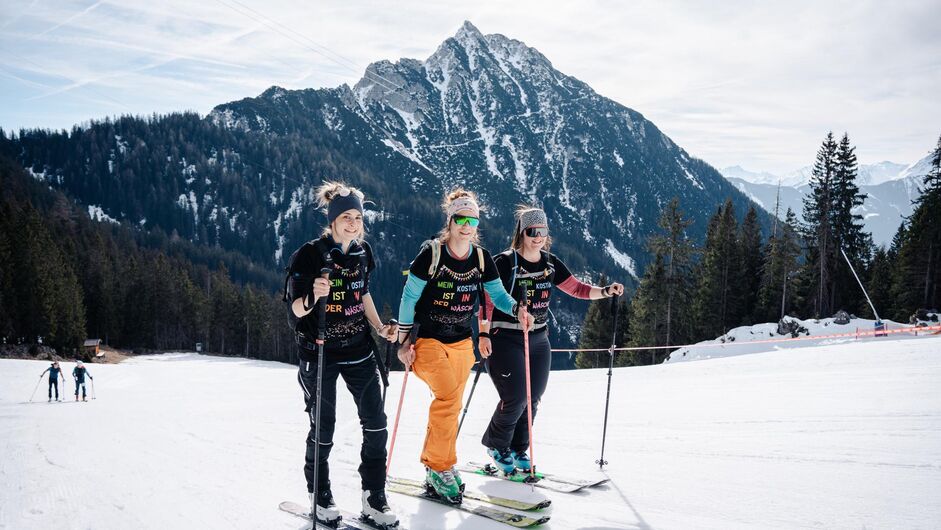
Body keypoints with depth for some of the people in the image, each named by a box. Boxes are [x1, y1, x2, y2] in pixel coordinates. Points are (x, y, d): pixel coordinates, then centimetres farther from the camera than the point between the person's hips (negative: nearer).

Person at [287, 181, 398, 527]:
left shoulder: (362, 252, 4)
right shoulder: (310, 255, -13)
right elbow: (297, 308, -15)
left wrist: (380, 327, 7)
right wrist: (314, 296, -36)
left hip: (358, 349, 5)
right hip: (320, 354, -5)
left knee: (376, 424, 2)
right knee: (323, 429, 5)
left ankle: (373, 498, 16)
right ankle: (320, 498, 26)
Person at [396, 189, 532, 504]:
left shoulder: (481, 258, 0)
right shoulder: (431, 253, -12)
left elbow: (498, 294, 7)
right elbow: (409, 298, -8)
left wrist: (516, 309, -15)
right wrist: (404, 341, -9)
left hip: (461, 343, 5)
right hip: (428, 340, -5)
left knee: (451, 405, 8)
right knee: (449, 395, -21)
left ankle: (434, 472, 23)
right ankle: (441, 467, -4)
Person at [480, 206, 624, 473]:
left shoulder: (551, 264, 6)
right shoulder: (504, 263, -11)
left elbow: (577, 289, 8)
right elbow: (487, 300, -11)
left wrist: (607, 291, -7)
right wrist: (484, 334, -19)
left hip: (538, 340, 6)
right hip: (505, 340, -6)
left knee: (533, 399, 7)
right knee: (515, 398, -10)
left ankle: (518, 450, 26)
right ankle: (496, 444, 16)